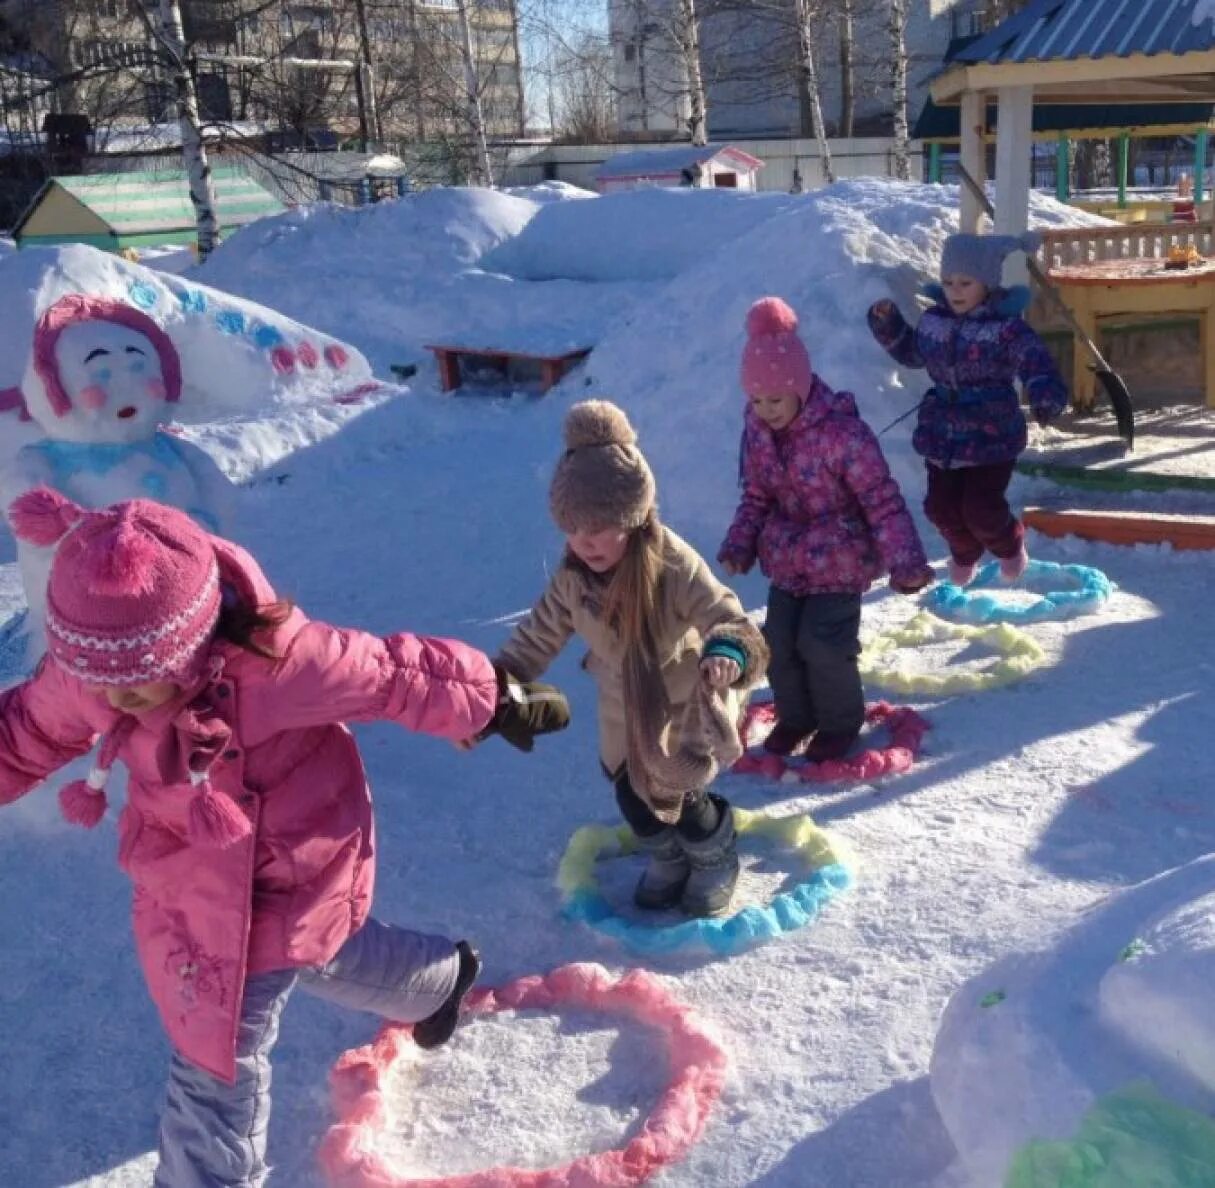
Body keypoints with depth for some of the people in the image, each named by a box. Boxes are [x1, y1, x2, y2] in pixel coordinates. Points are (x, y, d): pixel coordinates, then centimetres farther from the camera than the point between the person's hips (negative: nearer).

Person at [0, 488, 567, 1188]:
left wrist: (493, 702, -8)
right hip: (186, 883, 6)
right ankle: (440, 977, 62)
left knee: (217, 1061, 3)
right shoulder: (84, 671, -20)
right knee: (319, 954, 32)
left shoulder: (275, 659, -37)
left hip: (277, 884, -6)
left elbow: (393, 675, -23)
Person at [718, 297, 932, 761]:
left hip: (839, 561, -6)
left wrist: (904, 560, -24)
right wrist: (739, 544, -7)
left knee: (824, 645, -8)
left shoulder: (842, 431, -24)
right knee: (779, 643, 5)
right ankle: (794, 715, 31)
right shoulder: (757, 430, -5)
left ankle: (840, 722, 19)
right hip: (787, 560, 6)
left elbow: (883, 502, -19)